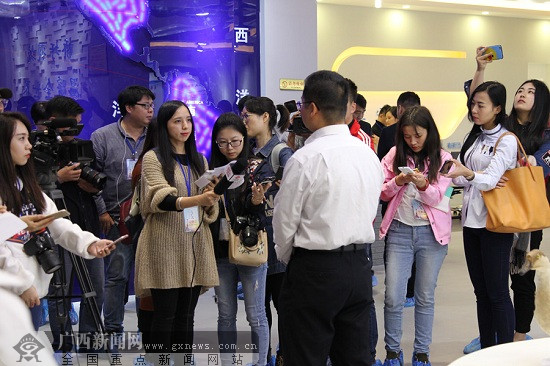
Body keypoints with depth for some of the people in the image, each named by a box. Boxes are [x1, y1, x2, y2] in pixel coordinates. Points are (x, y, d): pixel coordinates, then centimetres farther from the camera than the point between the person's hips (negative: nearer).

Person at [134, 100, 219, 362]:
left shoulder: (199, 160, 17)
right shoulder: (153, 158, 0)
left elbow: (209, 208, 14)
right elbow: (161, 200, -15)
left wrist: (211, 201, -10)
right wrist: (197, 199, -31)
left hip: (195, 244, 5)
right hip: (165, 245, -5)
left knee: (186, 317, 8)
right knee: (165, 316, -2)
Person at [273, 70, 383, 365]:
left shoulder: (305, 159, -16)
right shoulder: (368, 154, 5)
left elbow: (285, 222, -9)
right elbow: (370, 213, 12)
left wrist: (286, 258, 9)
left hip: (315, 271, -7)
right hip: (359, 266, 7)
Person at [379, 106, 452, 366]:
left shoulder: (442, 158, 0)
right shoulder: (395, 155, 2)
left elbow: (437, 197, -4)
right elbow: (383, 193, 4)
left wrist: (424, 184, -24)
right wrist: (397, 182, -16)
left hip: (432, 232, 0)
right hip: (399, 230, 0)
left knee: (425, 297, 9)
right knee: (393, 297, -3)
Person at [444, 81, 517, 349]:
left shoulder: (507, 141, -9)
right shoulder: (474, 137, 14)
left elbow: (489, 180, -22)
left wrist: (468, 173, -41)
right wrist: (449, 175, -3)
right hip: (471, 219, 7)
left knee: (497, 293, -3)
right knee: (481, 291, 12)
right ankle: (486, 349, 20)